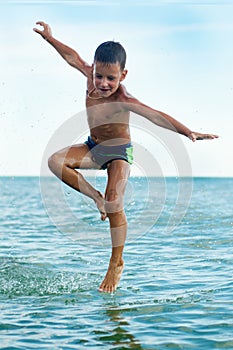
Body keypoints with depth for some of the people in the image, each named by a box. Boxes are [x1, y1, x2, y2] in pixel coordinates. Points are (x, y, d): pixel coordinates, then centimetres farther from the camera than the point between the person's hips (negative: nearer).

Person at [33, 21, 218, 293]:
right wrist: (49, 37, 19)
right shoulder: (91, 76, -12)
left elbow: (157, 116, -40)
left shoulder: (123, 99, -31)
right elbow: (73, 57, 7)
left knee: (114, 204, -20)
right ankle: (95, 197, -1)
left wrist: (188, 132, -52)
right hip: (93, 148, 7)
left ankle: (117, 263, -4)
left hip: (119, 152, -6)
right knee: (56, 161, -16)